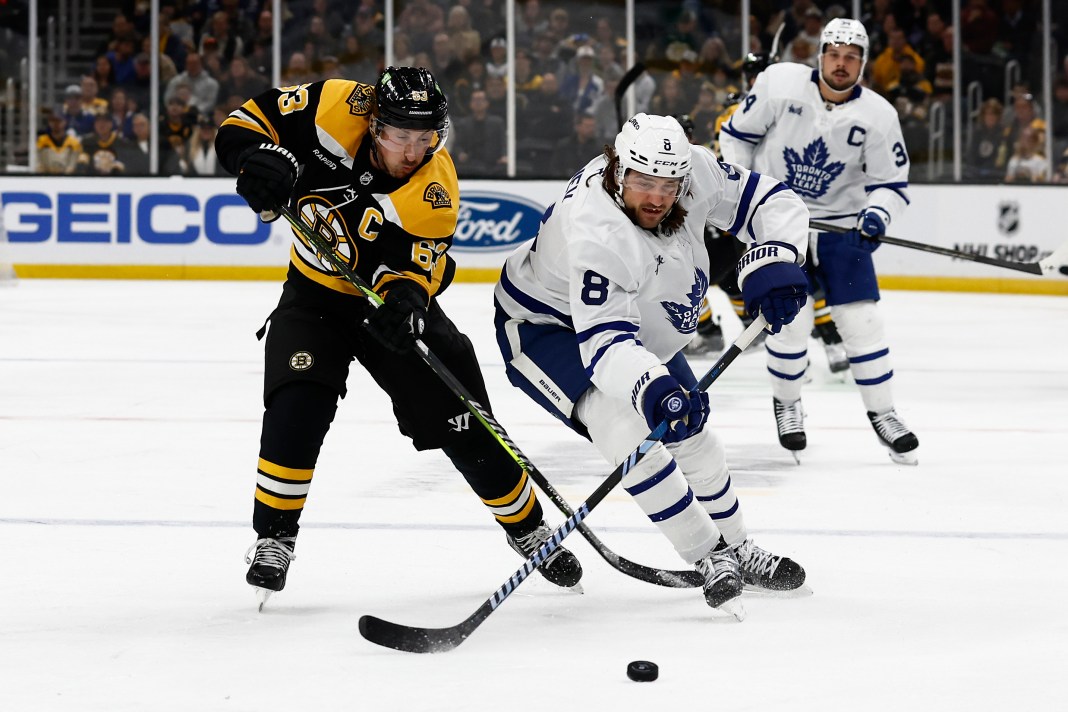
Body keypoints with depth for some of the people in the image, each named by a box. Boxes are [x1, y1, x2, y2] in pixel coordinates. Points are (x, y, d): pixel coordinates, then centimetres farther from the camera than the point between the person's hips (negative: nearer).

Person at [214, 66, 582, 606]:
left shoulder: (435, 190, -27)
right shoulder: (338, 108, -23)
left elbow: (414, 264, -27)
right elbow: (248, 122, -15)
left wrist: (404, 299, -50)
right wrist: (263, 161, -36)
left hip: (391, 303, 0)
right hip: (315, 296, 1)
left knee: (466, 427, 0)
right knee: (297, 408, -23)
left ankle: (528, 528, 21)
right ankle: (273, 537, -7)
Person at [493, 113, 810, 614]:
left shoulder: (693, 170, -23)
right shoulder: (594, 231, -41)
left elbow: (770, 201, -14)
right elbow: (604, 339, -47)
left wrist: (772, 260, -34)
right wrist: (652, 389, -64)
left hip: (635, 323, 8)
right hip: (545, 325, -7)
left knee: (691, 436, 14)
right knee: (622, 424, -28)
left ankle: (738, 551, 36)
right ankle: (709, 558, -17)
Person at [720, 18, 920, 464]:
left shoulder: (877, 115, -8)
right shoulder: (779, 84, -10)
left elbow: (892, 182, -3)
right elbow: (737, 134, 2)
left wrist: (877, 212, -23)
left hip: (841, 226, 1)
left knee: (861, 319, -4)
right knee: (790, 319, -9)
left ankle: (882, 414, 9)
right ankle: (786, 403, 16)